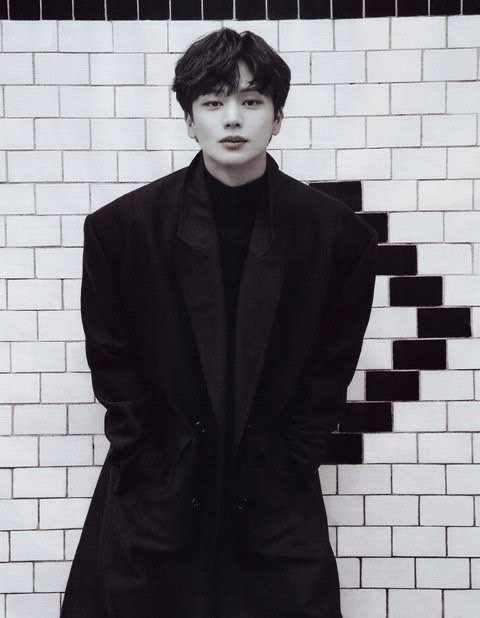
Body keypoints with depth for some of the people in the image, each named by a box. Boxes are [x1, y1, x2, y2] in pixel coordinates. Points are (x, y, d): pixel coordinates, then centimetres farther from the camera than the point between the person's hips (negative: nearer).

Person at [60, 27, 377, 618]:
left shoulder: (340, 234, -4)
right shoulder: (119, 226, -5)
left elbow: (331, 370, 2)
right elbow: (112, 364, 1)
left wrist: (287, 469, -1)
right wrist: (151, 472, -2)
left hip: (277, 506, 0)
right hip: (153, 499, 0)